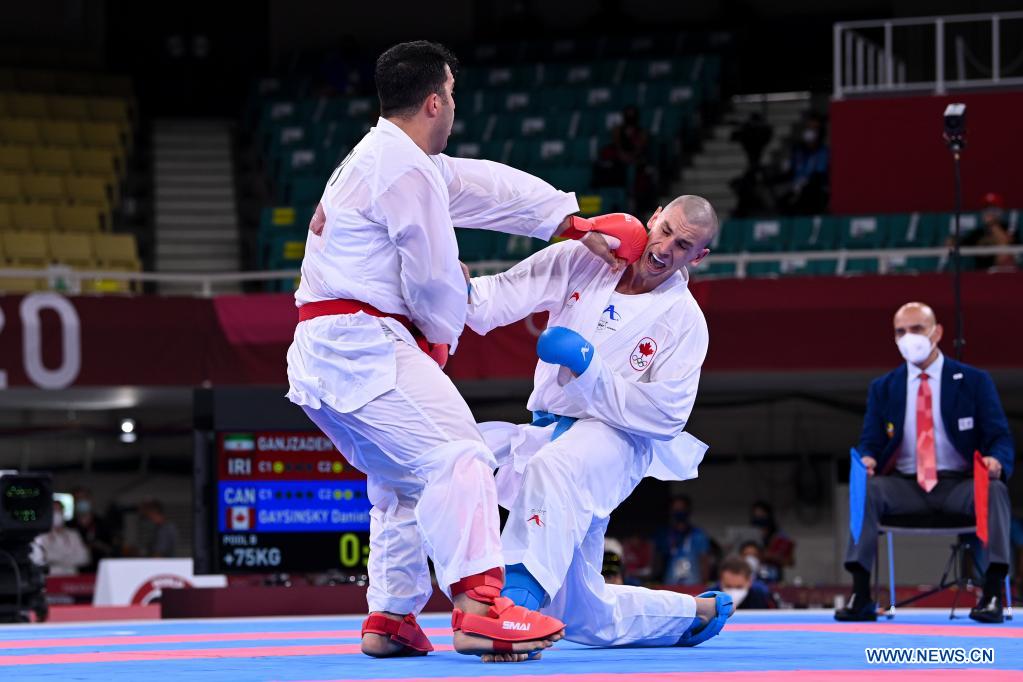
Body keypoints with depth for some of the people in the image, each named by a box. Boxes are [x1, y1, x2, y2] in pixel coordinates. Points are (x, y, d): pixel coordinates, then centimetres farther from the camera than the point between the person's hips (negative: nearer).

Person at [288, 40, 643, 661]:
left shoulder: (379, 158, 21)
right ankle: (479, 608, -32)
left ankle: (391, 620, 23)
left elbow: (491, 187, 25)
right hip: (363, 346, -11)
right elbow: (435, 278, -11)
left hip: (323, 353, 11)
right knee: (456, 456, -20)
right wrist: (441, 340, 8)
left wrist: (577, 225, 27)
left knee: (403, 481, 22)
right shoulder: (406, 170, -13)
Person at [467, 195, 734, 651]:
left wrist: (587, 367, -21)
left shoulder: (684, 321, -7)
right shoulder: (582, 261, 2)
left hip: (615, 443, -5)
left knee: (554, 467, -42)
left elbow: (664, 416, -13)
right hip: (547, 433, 5)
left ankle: (520, 592, -48)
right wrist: (462, 291, -25)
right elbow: (501, 297, -2)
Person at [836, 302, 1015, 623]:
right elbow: (870, 442, 9)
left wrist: (996, 460, -25)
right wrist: (867, 459, -19)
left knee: (994, 489, -35)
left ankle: (992, 594, -35)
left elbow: (1001, 438, 1)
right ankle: (860, 596, -33)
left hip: (960, 487, -2)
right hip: (906, 487, 2)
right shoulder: (883, 388, 12)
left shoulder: (974, 381, 6)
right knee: (866, 489, -30)